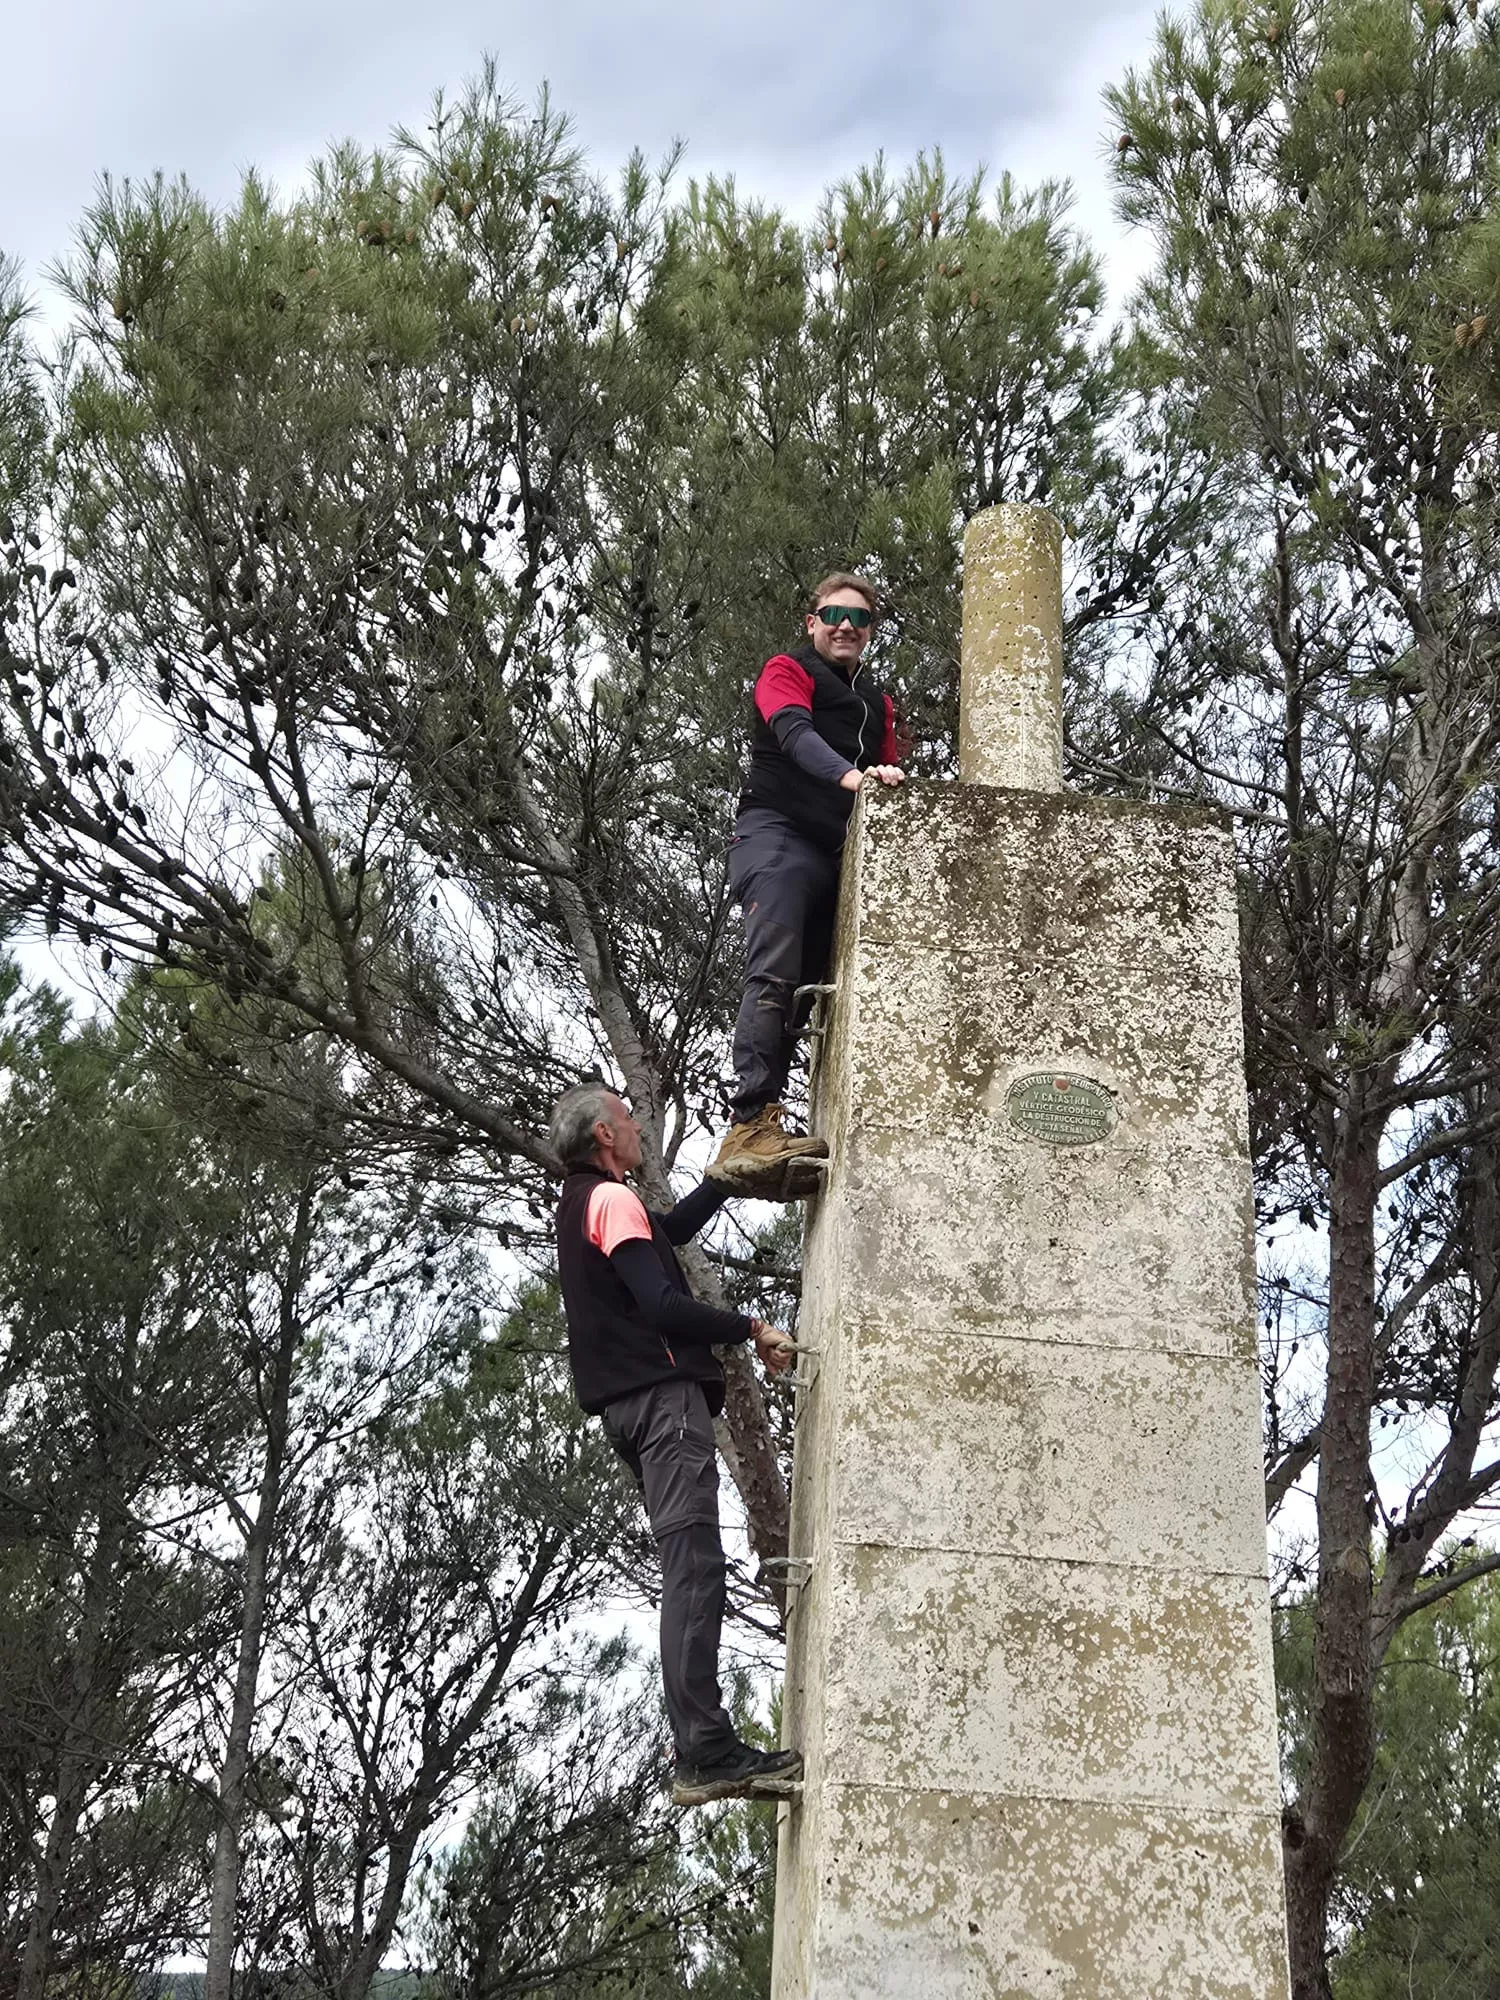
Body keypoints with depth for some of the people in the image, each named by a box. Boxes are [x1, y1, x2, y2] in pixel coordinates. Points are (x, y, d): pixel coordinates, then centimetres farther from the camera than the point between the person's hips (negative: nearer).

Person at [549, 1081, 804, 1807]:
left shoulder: (580, 1205, 24)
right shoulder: (613, 1200, -6)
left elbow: (673, 1227, 34)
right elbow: (661, 1305, -17)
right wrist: (753, 1330, -8)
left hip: (628, 1402, 10)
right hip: (661, 1393, -10)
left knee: (689, 1570, 7)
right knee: (694, 1566, -18)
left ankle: (703, 1753, 2)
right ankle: (706, 1754, -25)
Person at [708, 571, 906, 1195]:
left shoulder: (878, 705, 27)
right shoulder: (787, 671, 7)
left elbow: (892, 784, 21)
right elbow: (796, 734, -13)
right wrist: (852, 775, -31)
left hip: (839, 851, 7)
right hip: (779, 833, -7)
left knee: (809, 991, -2)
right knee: (775, 976, -23)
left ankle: (756, 1142, -4)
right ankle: (753, 1124, -32)